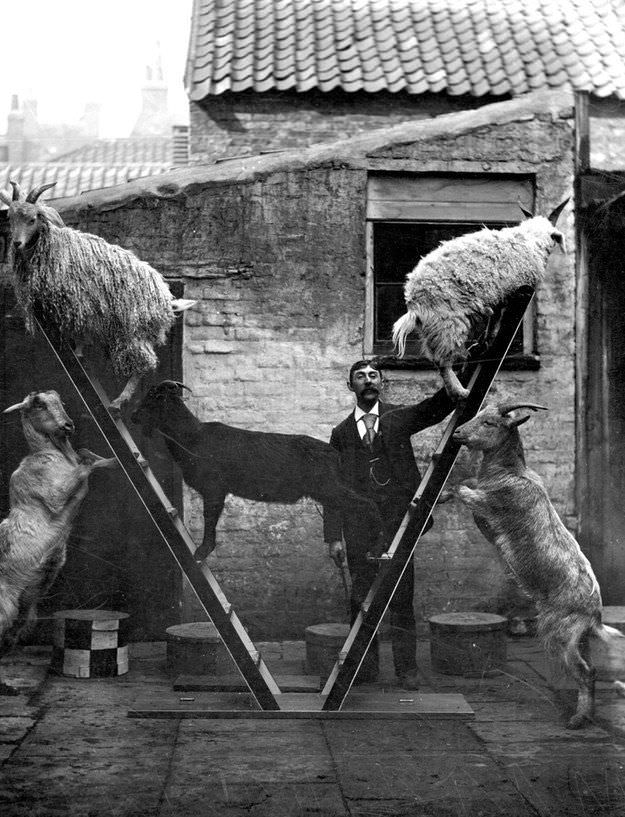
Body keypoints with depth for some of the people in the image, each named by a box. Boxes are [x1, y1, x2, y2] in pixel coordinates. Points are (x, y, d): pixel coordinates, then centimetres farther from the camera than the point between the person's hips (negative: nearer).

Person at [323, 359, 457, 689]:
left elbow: (438, 407, -7)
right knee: (361, 598, 3)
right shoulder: (341, 433, 11)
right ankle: (365, 667, 13)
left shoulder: (399, 418, 8)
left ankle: (406, 668, 6)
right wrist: (333, 536, 2)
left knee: (402, 598, -1)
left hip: (398, 522, -1)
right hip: (359, 525, 1)